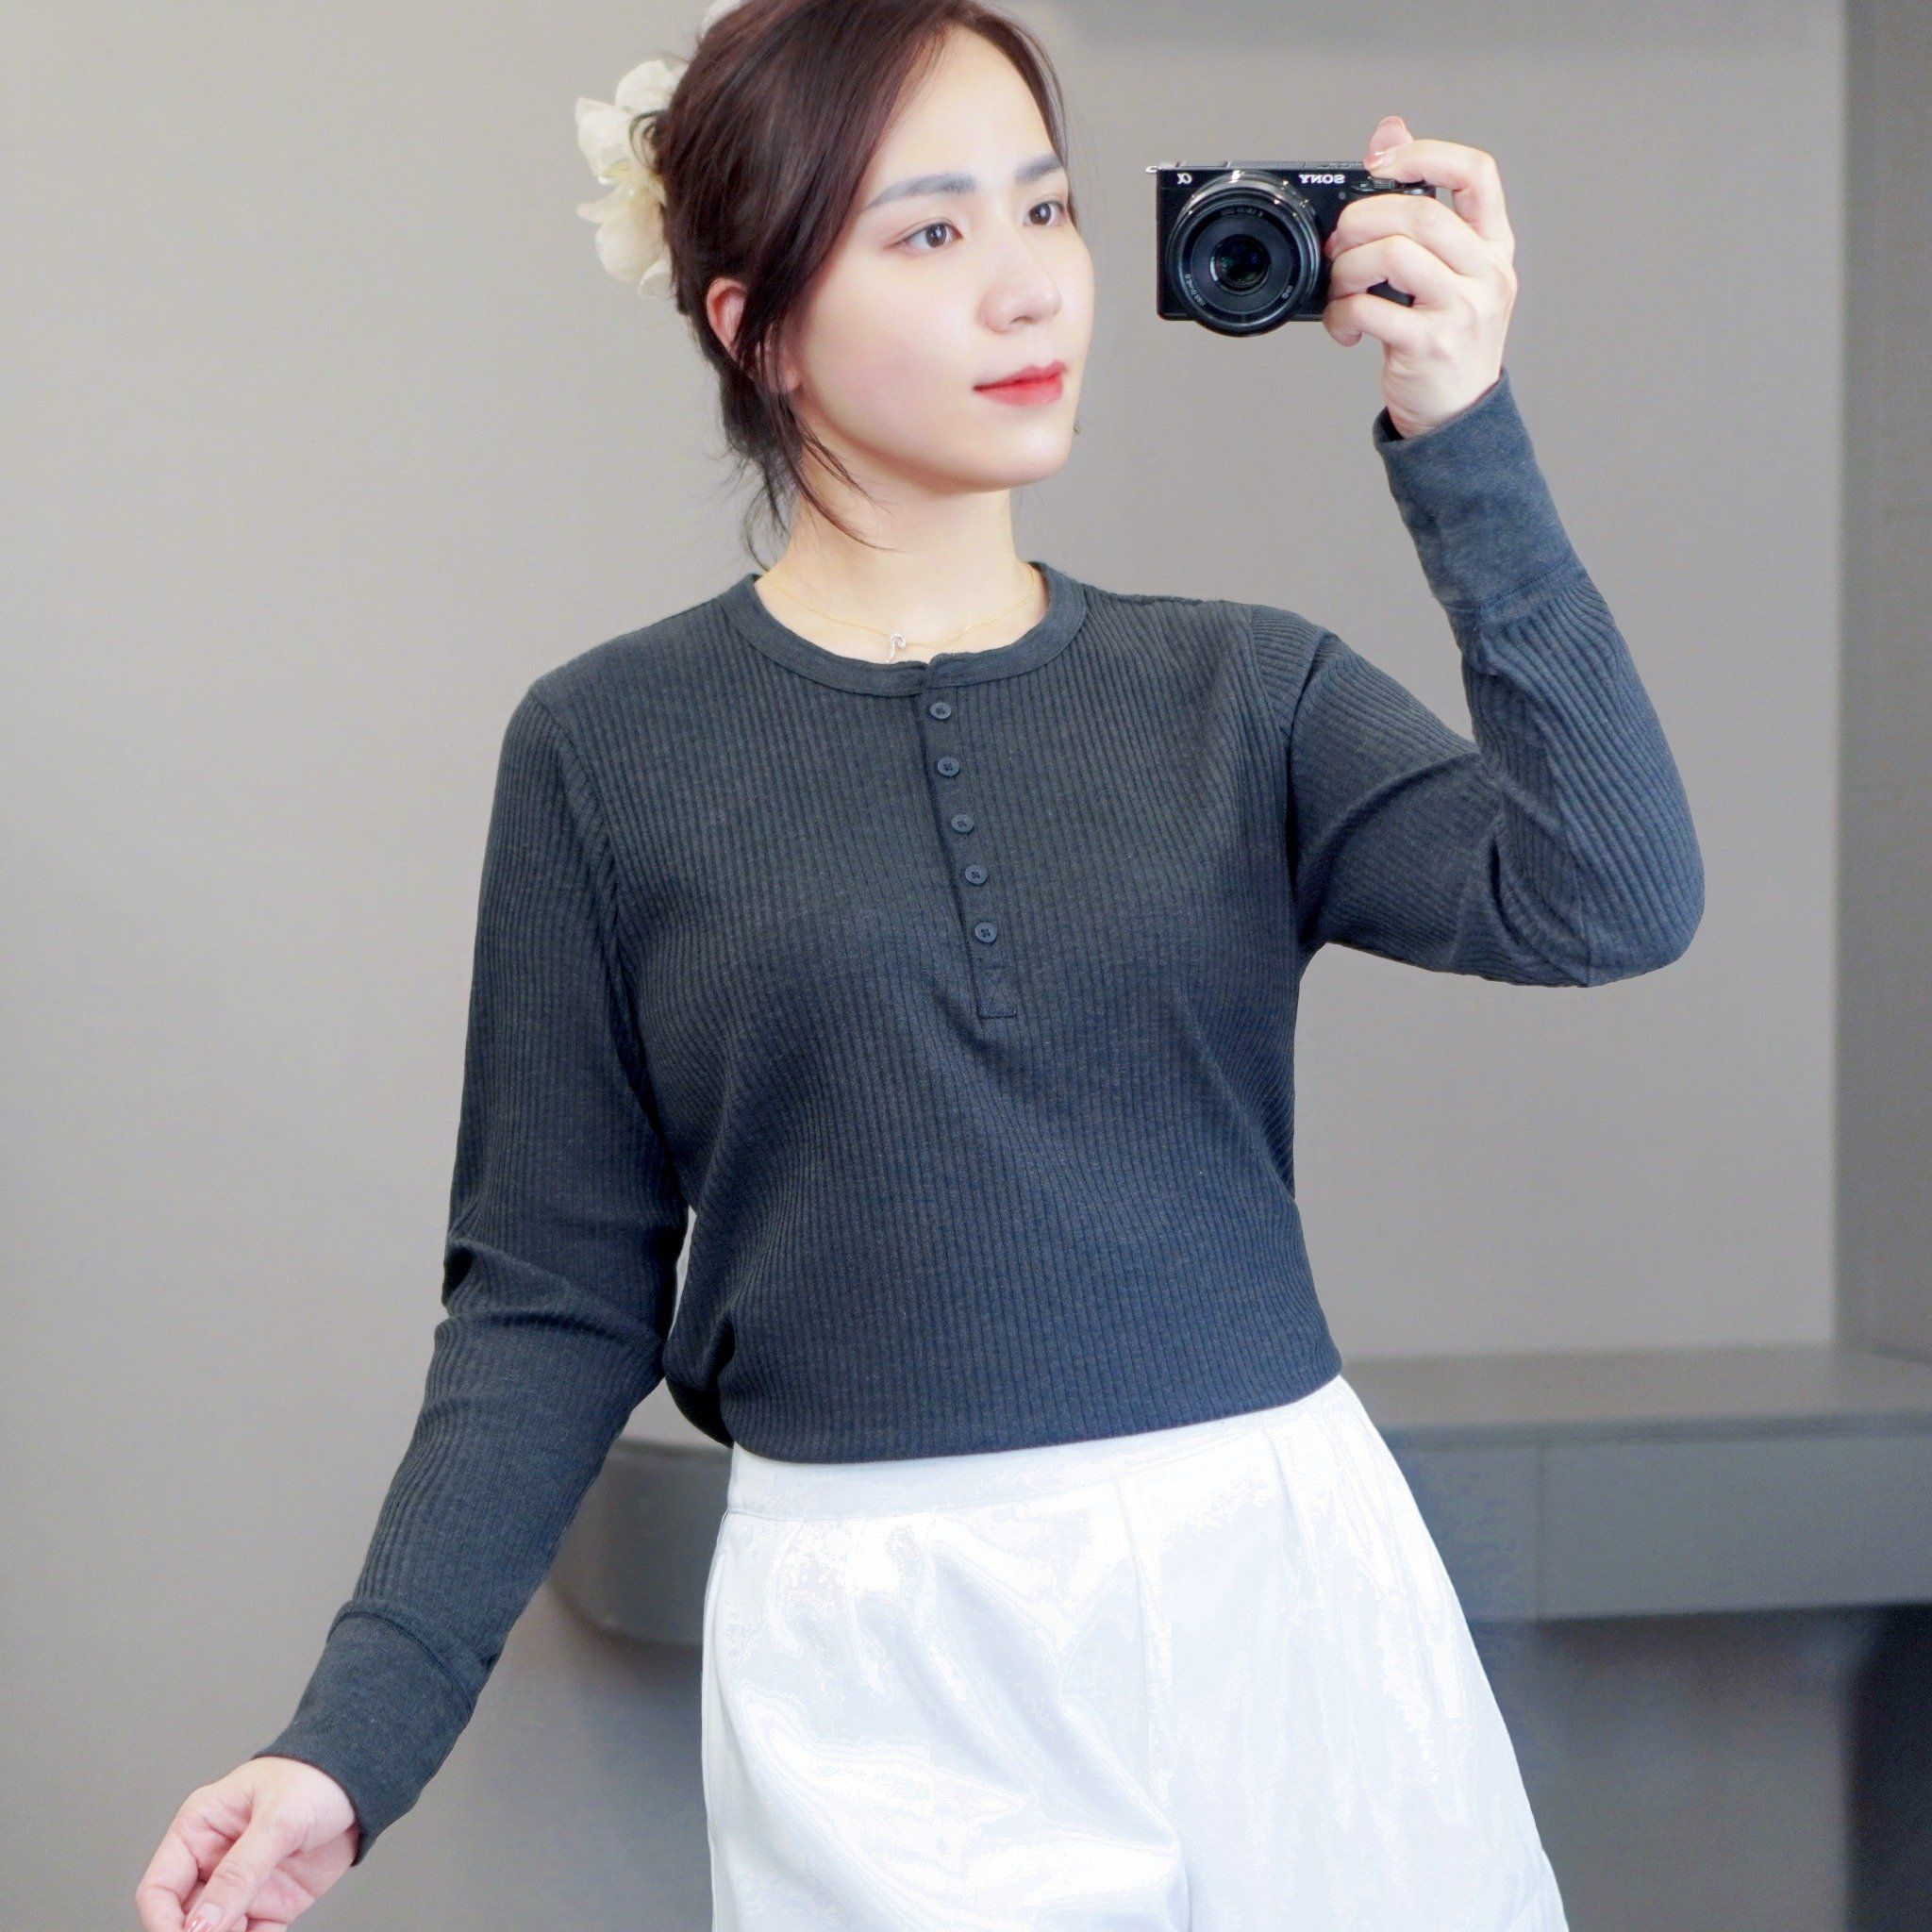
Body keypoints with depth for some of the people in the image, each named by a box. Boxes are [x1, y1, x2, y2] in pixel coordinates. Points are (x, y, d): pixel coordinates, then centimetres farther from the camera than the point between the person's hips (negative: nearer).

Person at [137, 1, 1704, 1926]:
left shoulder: (1242, 694, 5)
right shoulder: (611, 750, 0)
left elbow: (1611, 901, -11)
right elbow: (557, 1299, 1)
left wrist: (1459, 439, -16)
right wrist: (355, 1737, -8)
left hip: (1281, 1601, 2)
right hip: (877, 1683, -2)